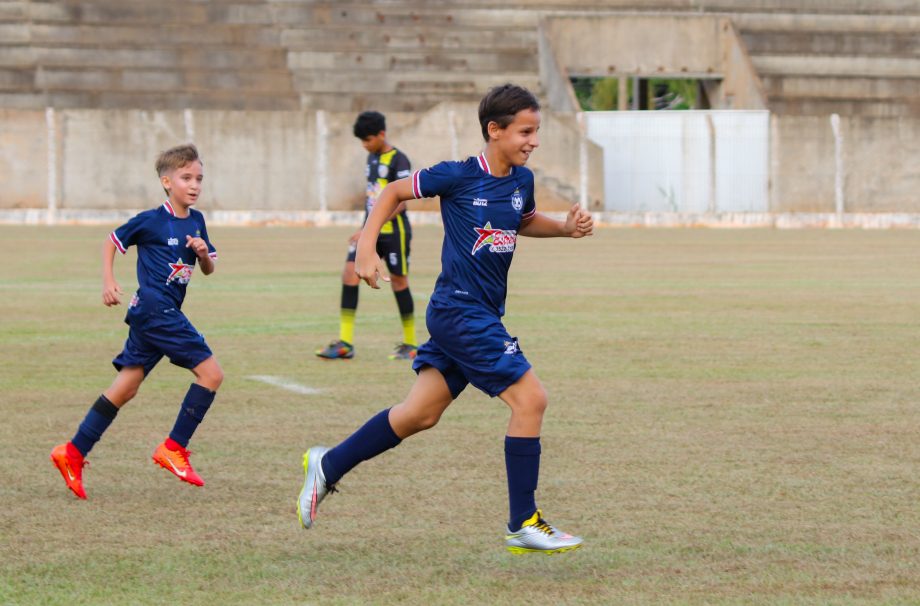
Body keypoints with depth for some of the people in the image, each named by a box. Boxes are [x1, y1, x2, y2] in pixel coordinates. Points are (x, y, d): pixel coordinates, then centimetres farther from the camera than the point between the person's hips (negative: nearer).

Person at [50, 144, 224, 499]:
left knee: (126, 388, 7)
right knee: (210, 373, -13)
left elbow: (209, 270, 18)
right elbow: (111, 242, 4)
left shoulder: (196, 221, 12)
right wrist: (108, 281, -5)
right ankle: (174, 449, -8)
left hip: (164, 315, 8)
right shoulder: (151, 221, -7)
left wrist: (204, 253, -3)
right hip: (154, 308, -8)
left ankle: (73, 453, 10)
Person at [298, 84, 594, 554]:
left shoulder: (521, 180, 7)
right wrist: (366, 248, -7)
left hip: (483, 314, 8)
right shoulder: (458, 177, -12)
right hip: (459, 310, -8)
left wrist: (566, 228, 10)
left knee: (421, 414, 12)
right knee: (530, 397, -14)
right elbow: (394, 192, 0)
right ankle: (524, 525, -7)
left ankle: (328, 466, 27)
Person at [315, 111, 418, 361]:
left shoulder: (398, 161, -13)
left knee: (398, 281, 2)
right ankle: (345, 343, -10)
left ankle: (410, 344, 17)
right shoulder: (372, 157, 13)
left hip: (393, 231, -7)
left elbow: (399, 203, -19)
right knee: (350, 272, -7)